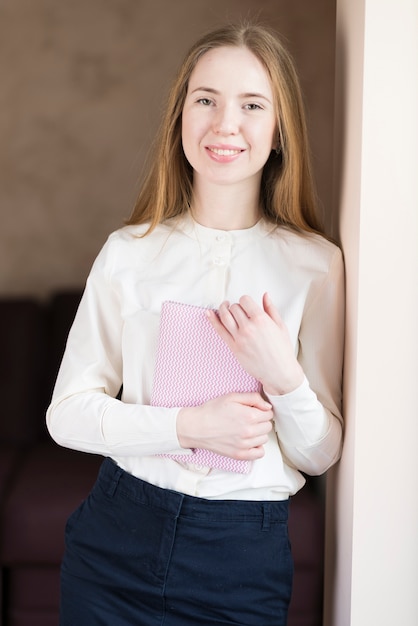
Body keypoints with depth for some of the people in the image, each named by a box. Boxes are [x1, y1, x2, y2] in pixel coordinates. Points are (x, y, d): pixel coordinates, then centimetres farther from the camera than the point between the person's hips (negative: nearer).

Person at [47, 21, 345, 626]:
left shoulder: (317, 264, -6)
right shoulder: (129, 251, -4)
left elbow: (321, 455, -3)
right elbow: (66, 413, -5)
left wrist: (285, 379, -22)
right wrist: (191, 424, -18)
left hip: (245, 556, 0)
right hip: (116, 537, 1)